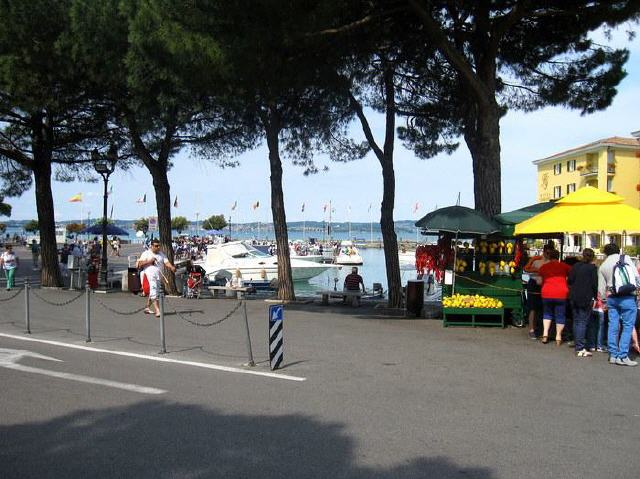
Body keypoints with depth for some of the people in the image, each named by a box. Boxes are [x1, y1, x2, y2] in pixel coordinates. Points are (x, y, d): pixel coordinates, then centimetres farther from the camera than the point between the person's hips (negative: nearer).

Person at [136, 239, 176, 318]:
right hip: (149, 276, -5)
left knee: (152, 293, 13)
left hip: (159, 276, 5)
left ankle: (147, 308, 30)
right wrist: (149, 261, -13)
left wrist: (171, 267, -18)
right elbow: (138, 264, -4)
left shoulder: (161, 254, 16)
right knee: (154, 293, -15)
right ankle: (157, 311, -21)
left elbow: (166, 262, 2)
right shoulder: (146, 254, 4)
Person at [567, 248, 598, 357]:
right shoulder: (592, 267, -7)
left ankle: (578, 346, 20)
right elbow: (594, 284, -10)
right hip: (586, 298, -5)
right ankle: (580, 348, -10)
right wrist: (595, 297, -2)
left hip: (574, 298, 5)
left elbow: (569, 280, 4)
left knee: (576, 321, 13)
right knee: (583, 322, -5)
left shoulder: (575, 266, 7)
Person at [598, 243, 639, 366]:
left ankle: (613, 355, 13)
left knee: (613, 326, 9)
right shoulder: (624, 258, 2)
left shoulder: (602, 266, 12)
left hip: (612, 297, 5)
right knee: (628, 326, -2)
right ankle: (622, 356, -6)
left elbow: (601, 288, 13)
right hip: (627, 297, -4)